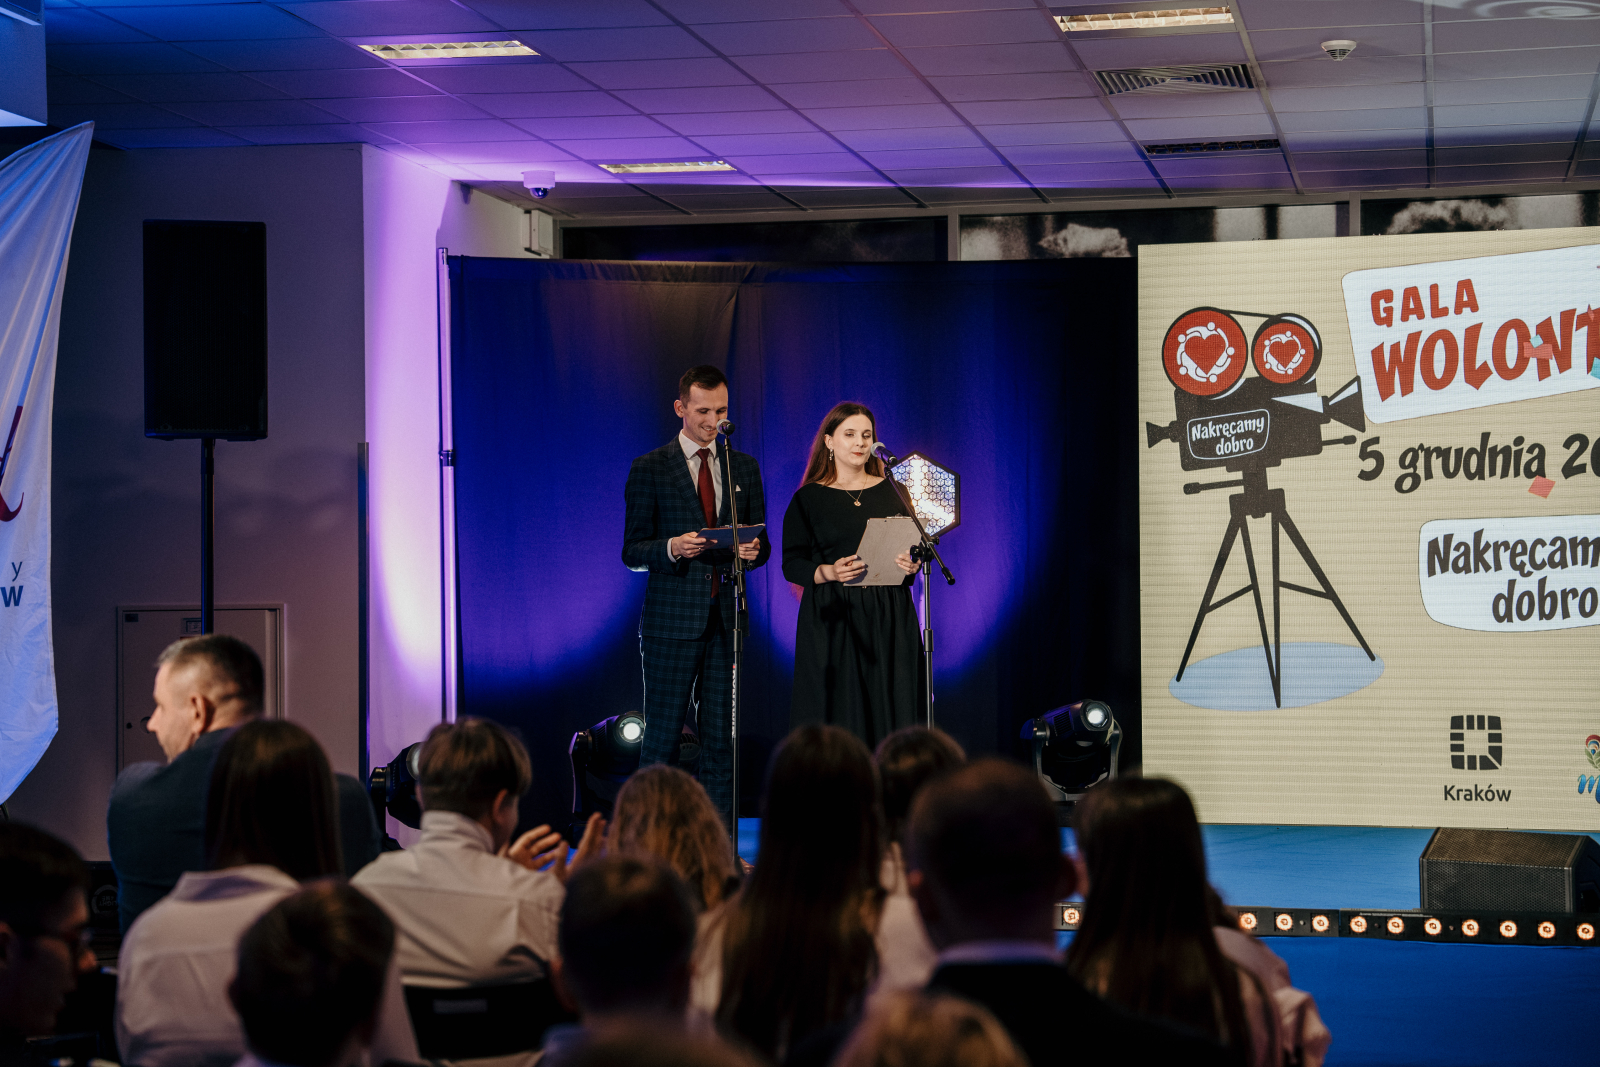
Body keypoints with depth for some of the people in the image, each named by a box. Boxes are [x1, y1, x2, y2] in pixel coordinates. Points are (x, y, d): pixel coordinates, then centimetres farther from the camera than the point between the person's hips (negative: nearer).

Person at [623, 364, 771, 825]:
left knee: (722, 739, 5)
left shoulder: (744, 467, 13)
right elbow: (632, 552, 0)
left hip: (727, 619, 3)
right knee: (662, 740, -2)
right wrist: (671, 548, -19)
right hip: (671, 620, -3)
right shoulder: (649, 468, 1)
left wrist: (753, 551, -8)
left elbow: (761, 544, 15)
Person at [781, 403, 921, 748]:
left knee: (889, 707, -3)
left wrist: (911, 565, -10)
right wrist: (829, 572, -18)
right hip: (833, 617, -2)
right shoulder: (808, 499, 3)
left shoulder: (891, 492, 11)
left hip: (889, 617, 2)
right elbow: (792, 564, 0)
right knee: (838, 713, -7)